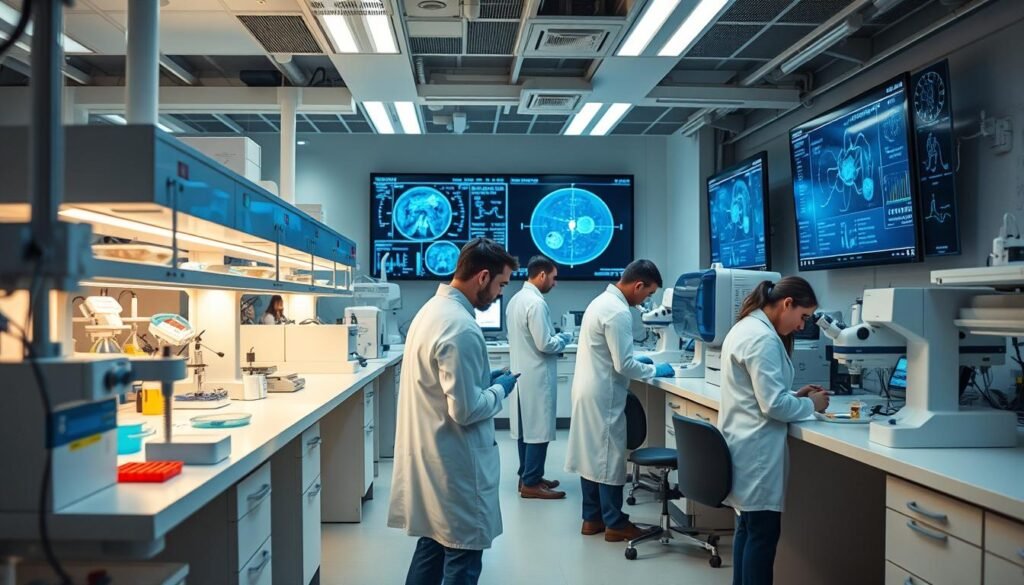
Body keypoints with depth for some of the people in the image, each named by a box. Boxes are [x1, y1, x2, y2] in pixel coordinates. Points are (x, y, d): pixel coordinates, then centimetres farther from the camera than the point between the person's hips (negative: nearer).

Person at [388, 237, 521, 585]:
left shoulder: (432, 309, 8)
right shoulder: (461, 328, -24)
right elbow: (465, 410, -24)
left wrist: (485, 380, 10)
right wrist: (499, 389, -7)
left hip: (430, 456, 10)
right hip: (454, 463, -10)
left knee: (432, 545, 20)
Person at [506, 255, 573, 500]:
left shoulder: (515, 299, 11)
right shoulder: (536, 303, -20)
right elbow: (545, 344, -21)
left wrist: (555, 338, 16)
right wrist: (564, 338, -3)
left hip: (522, 373, 10)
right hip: (536, 376, -10)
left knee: (527, 427, 15)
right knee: (538, 430, -3)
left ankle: (527, 476, 23)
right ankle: (531, 484, 3)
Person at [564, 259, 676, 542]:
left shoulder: (602, 300, 11)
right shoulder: (619, 312, -20)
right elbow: (623, 365, -20)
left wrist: (636, 360, 18)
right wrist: (655, 370, -7)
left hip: (588, 391, 10)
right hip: (603, 396, -10)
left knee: (592, 454, 14)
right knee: (609, 457, 1)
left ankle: (592, 517, 23)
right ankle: (614, 524, 11)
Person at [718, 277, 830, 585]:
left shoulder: (746, 327, 13)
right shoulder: (763, 338, -19)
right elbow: (773, 405, -22)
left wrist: (796, 395, 11)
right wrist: (811, 404, -6)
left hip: (744, 445, 10)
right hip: (756, 450, -10)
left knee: (747, 528, 16)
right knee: (763, 533, 0)